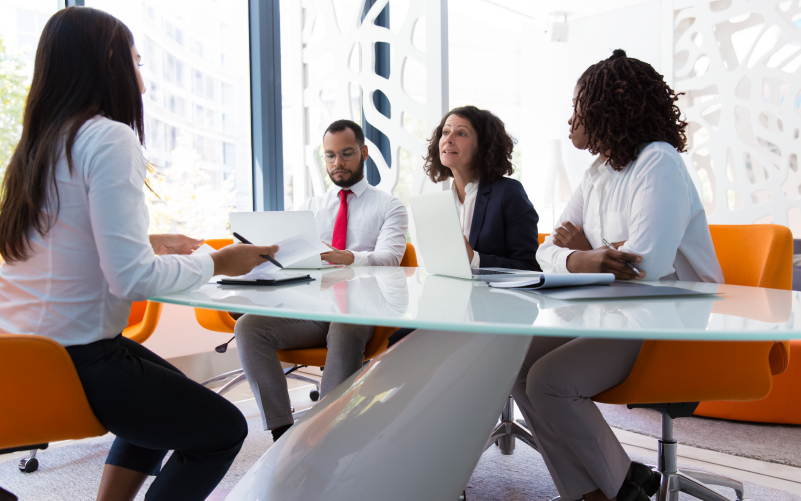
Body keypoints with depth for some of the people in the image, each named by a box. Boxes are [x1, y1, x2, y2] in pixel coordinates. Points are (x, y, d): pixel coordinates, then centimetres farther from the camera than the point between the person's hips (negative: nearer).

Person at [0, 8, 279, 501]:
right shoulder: (110, 137, -17)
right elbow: (131, 277, -24)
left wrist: (146, 245, 19)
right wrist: (217, 263, -10)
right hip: (76, 361, -9)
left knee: (173, 396, 30)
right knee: (224, 429, 6)